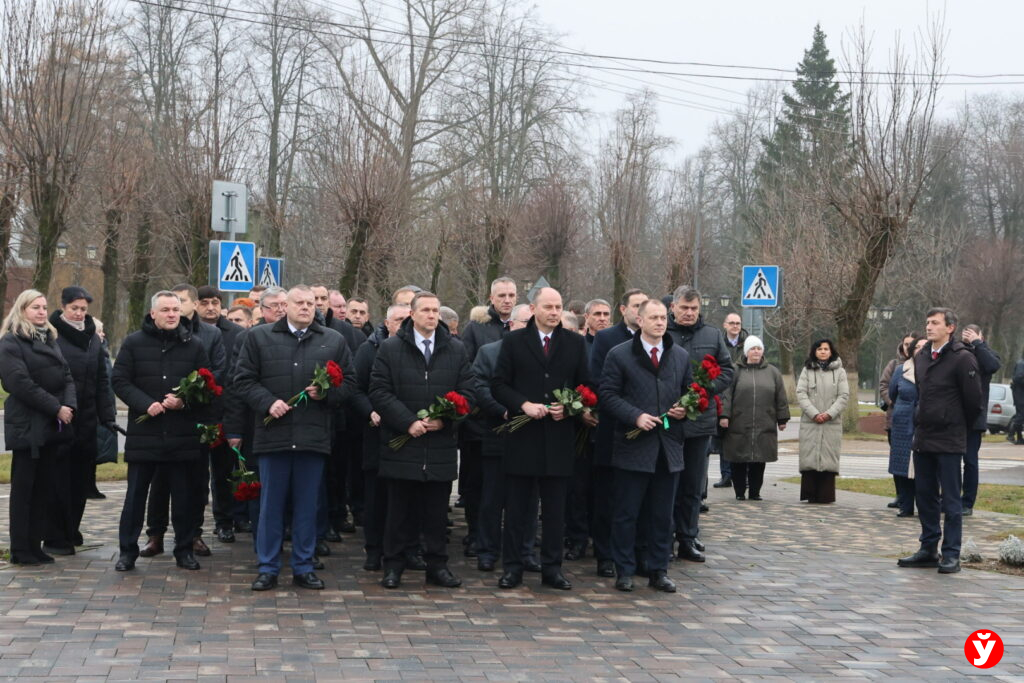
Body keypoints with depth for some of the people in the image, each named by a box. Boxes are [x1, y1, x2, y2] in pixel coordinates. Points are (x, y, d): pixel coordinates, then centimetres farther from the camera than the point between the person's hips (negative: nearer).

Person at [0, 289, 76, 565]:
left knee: (44, 487, 8)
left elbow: (67, 376, 12)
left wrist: (69, 405, -6)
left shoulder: (50, 339, 17)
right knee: (23, 488, -2)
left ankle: (35, 545, 14)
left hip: (52, 426, 7)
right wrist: (55, 408, -17)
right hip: (27, 426, -7)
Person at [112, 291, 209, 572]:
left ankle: (185, 549, 19)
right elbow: (119, 380, -1)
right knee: (135, 494, 5)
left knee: (184, 495, 8)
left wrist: (184, 401, -13)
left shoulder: (194, 345, 5)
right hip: (143, 433, -1)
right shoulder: (134, 343, 2)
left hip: (183, 435, 1)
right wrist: (145, 404, -14)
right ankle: (127, 551, 14)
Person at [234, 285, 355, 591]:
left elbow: (348, 381, 11)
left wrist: (327, 393, -8)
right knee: (271, 504, 5)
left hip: (314, 436, 1)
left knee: (308, 505, 8)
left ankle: (304, 567, 17)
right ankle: (268, 568, 14)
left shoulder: (333, 341, 10)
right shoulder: (259, 337, 6)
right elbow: (243, 379, 3)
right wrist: (268, 402, -11)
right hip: (273, 434, -1)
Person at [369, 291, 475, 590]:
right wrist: (408, 422, -13)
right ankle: (394, 566, 13)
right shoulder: (390, 348, 1)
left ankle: (437, 565, 16)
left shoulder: (456, 350, 8)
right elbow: (379, 392, -4)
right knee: (400, 508, 5)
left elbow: (467, 393, 7)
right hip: (401, 443, -2)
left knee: (437, 509, 8)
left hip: (441, 442, 2)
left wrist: (443, 419, -8)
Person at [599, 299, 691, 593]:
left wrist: (685, 410, -3)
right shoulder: (619, 355, 0)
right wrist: (635, 416, -16)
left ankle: (658, 570, 18)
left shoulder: (681, 356, 13)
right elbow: (608, 395, -5)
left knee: (663, 515, 9)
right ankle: (624, 571, 11)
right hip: (633, 447, -4)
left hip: (669, 447, 4)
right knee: (626, 513, 2)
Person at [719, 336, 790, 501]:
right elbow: (726, 395, -2)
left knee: (759, 460, 3)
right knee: (739, 462, 1)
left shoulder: (773, 372, 12)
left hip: (764, 426, 2)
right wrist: (724, 415, -10)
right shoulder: (735, 371, 4)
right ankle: (740, 492, 11)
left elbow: (781, 398, 13)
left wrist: (782, 419, 9)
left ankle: (755, 491, 14)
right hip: (739, 425, -2)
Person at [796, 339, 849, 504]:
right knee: (809, 457, -3)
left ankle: (826, 495, 1)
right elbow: (801, 394, 1)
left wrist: (829, 414, -10)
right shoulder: (807, 371, 10)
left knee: (828, 458, -3)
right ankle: (810, 495, 1)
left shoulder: (839, 372, 9)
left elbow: (844, 396, 3)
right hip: (810, 422, 0)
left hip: (832, 423, 0)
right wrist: (814, 413, -11)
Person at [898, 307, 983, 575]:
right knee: (924, 496, 12)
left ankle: (951, 555, 3)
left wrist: (958, 427, 2)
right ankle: (929, 550, 21)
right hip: (923, 439, 7)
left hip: (949, 441, -7)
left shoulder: (962, 358, -12)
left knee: (950, 500, -2)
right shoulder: (921, 357, 10)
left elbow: (973, 400, -10)